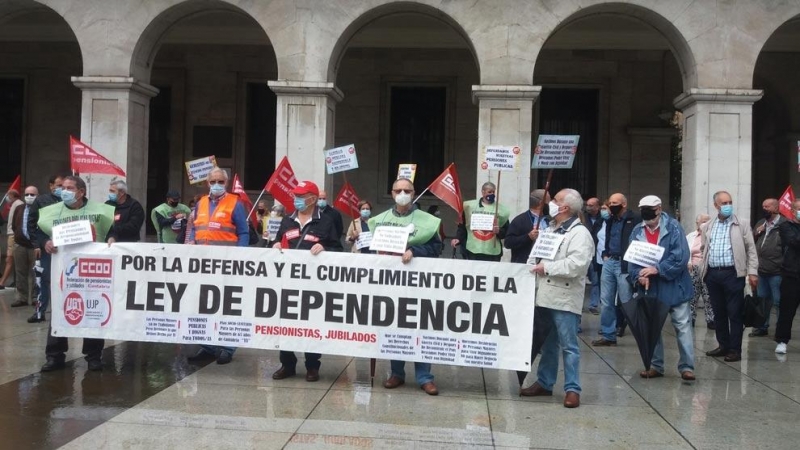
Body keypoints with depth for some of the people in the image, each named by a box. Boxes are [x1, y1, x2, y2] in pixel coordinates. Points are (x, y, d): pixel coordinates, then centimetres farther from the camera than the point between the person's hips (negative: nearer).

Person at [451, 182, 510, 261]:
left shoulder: (501, 209, 5)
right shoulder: (470, 206, 4)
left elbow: (507, 231, 9)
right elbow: (462, 226, 8)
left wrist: (499, 231, -11)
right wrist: (458, 238, -7)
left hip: (493, 253, 0)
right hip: (473, 251, 0)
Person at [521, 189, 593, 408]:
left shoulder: (580, 233, -10)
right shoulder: (550, 229, 18)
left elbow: (576, 265, -23)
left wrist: (547, 267, -17)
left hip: (565, 299, -8)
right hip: (545, 296, 8)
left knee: (568, 346, -3)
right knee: (547, 344, 16)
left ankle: (572, 389, 2)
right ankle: (544, 383, 25)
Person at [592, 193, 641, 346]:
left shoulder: (635, 220, -9)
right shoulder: (610, 220, 16)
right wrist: (605, 254, 15)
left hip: (624, 264, -7)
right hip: (609, 262, 7)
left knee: (626, 301, -3)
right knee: (606, 301, 7)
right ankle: (609, 336, 13)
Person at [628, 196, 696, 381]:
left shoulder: (673, 227, -11)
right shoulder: (637, 231, 1)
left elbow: (681, 256, -19)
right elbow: (631, 259, 0)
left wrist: (657, 269, -23)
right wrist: (639, 276, -18)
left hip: (674, 287, -4)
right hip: (650, 289, 4)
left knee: (683, 327, -1)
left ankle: (687, 366, 5)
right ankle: (655, 366, 24)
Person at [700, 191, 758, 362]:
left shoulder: (742, 225, 2)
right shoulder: (707, 227, 12)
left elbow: (751, 250, 1)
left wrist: (752, 272, -7)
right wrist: (703, 270, 10)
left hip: (732, 273, -4)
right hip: (713, 274, 4)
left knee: (735, 313, -1)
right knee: (718, 312, 10)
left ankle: (735, 349, 4)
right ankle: (723, 345, 21)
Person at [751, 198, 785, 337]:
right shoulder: (760, 223, 13)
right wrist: (756, 233, -1)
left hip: (776, 272, -7)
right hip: (761, 271, 7)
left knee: (780, 302, 1)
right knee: (762, 300, 18)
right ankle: (762, 327, 30)